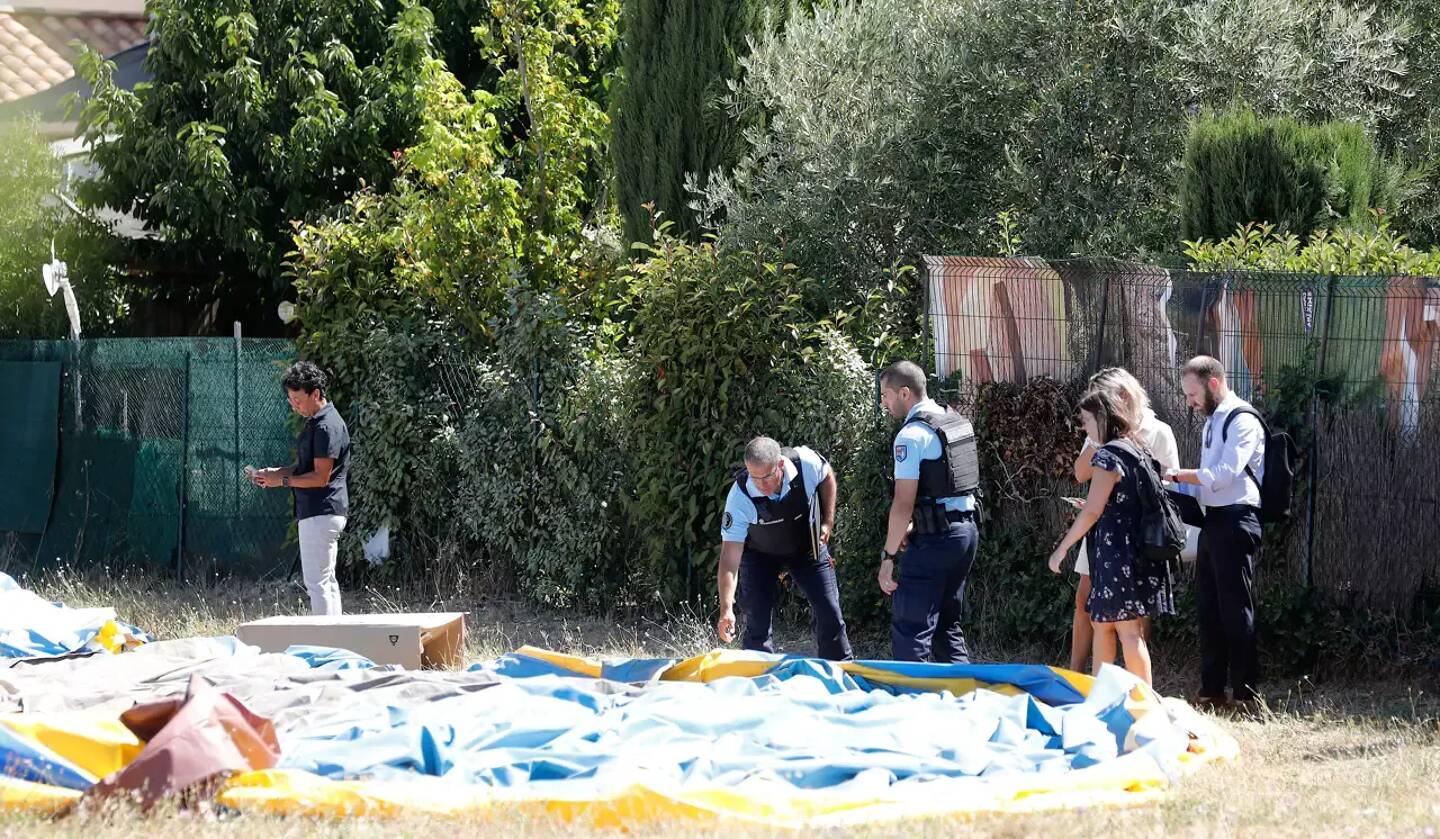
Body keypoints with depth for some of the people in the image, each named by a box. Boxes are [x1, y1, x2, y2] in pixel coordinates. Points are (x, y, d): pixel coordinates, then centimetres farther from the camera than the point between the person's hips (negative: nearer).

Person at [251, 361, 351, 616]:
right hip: (321, 513, 11)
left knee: (317, 582, -10)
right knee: (326, 580, 14)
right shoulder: (315, 422, 15)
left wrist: (283, 480, -13)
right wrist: (275, 472, 9)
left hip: (321, 513, -11)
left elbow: (321, 477, -20)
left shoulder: (327, 427, -17)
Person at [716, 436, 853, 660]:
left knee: (829, 613, 1)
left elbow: (827, 478, -2)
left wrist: (828, 522, -6)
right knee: (757, 620, -11)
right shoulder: (740, 497, -34)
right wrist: (726, 609, -41)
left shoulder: (806, 462, -30)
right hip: (760, 554, -2)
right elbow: (730, 555, -34)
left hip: (808, 547, 2)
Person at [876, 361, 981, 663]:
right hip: (966, 531, 9)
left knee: (910, 632, -6)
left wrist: (888, 556, -13)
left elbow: (904, 503, -18)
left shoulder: (912, 435, -15)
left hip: (935, 541, -9)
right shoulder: (958, 422, 13)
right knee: (946, 625, 18)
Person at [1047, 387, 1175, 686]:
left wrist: (1062, 549, -12)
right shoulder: (1135, 450, 14)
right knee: (1100, 624, 14)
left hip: (1116, 550, -9)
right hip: (1139, 547, 9)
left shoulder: (1107, 455, -12)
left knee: (1128, 630, -6)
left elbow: (1092, 511, -16)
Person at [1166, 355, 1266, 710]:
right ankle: (1212, 691, 17)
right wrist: (1187, 487, 6)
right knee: (1208, 609, 11)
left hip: (1235, 521, -10)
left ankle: (1245, 694, -5)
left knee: (1235, 610, -8)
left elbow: (1226, 473, -19)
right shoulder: (1213, 421, 19)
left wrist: (1178, 475, -17)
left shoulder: (1242, 421, -11)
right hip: (1213, 520, 10)